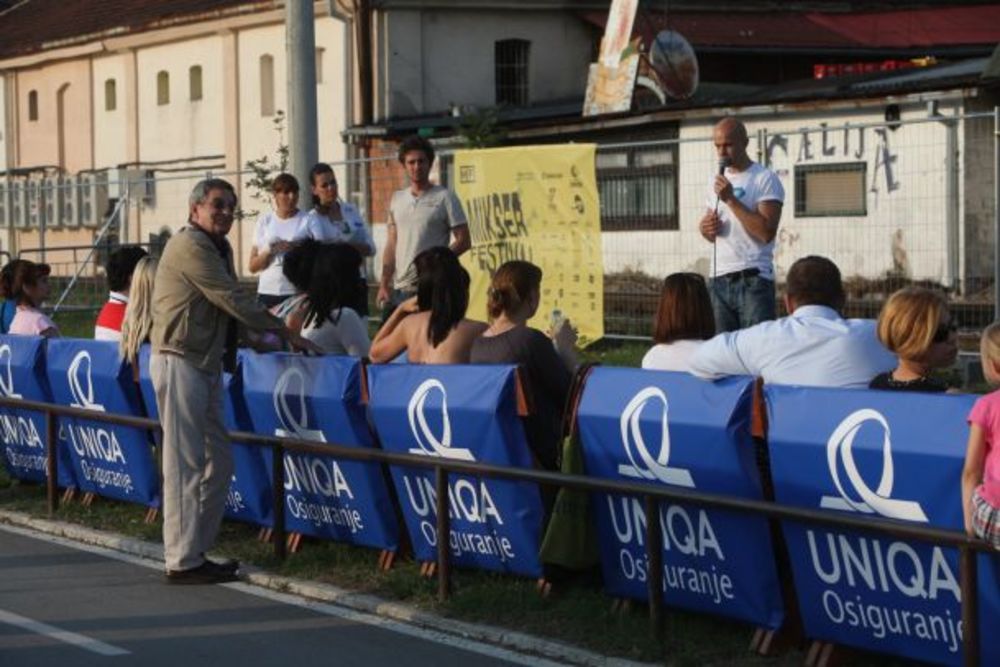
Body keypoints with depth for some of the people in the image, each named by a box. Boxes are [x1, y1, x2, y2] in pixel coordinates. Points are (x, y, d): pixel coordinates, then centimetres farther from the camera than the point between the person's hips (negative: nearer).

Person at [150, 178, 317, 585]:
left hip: (206, 364, 10)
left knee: (218, 463, 11)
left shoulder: (218, 248, 18)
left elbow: (232, 304, 18)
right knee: (185, 467, -7)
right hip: (180, 363, -10)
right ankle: (181, 562, -3)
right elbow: (234, 302, -15)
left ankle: (196, 553, 18)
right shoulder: (190, 247, -13)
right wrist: (285, 333, -9)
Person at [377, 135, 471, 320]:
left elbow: (464, 241, -4)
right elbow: (391, 246, 16)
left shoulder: (444, 198, -2)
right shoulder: (397, 199, 14)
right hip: (399, 288, 5)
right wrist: (384, 284, 7)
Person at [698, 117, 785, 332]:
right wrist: (705, 228, 1)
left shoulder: (765, 179, -5)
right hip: (719, 281, 6)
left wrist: (731, 199, -16)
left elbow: (767, 232, -17)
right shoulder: (717, 181, 17)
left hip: (754, 281, -6)